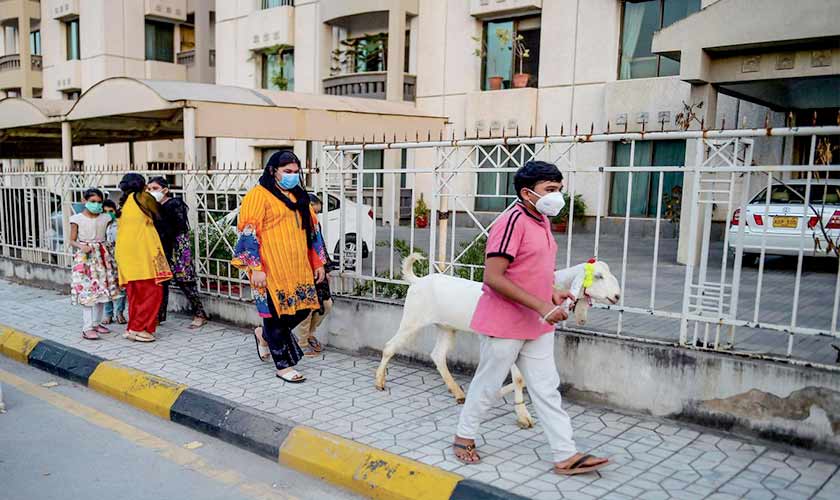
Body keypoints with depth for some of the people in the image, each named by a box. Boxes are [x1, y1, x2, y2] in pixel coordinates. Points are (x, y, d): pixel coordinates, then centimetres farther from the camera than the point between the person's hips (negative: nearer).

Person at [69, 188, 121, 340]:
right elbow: (72, 241, -1)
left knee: (102, 290, 7)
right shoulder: (77, 219, -2)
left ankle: (96, 323, 20)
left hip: (103, 256, 4)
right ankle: (87, 328, -8)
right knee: (86, 291, -9)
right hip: (84, 257, -4)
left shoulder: (105, 218, 7)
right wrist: (82, 247, -18)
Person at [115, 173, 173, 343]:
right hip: (142, 251, -8)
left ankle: (134, 327, 14)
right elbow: (157, 215, 11)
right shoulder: (143, 197, -1)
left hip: (125, 252, 8)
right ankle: (138, 329, -8)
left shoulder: (124, 203, 19)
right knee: (152, 291, -5)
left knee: (135, 293, 12)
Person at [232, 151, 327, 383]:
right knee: (276, 313, 1)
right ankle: (284, 366, 15)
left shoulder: (298, 196, 16)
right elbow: (249, 233, -11)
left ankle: (265, 335, 32)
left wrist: (318, 262, 14)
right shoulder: (259, 195, -6)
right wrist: (256, 268, -17)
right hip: (271, 269, -7)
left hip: (298, 268, 7)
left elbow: (312, 230, 18)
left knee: (302, 309, 7)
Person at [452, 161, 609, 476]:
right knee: (488, 385, 9)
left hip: (537, 325, 8)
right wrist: (541, 306, -25)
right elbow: (493, 277, -26)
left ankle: (566, 455, 17)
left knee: (547, 389, 10)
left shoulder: (542, 220, 9)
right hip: (505, 323, -8)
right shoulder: (514, 221, -20)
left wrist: (552, 293, 5)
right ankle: (464, 437, 30)